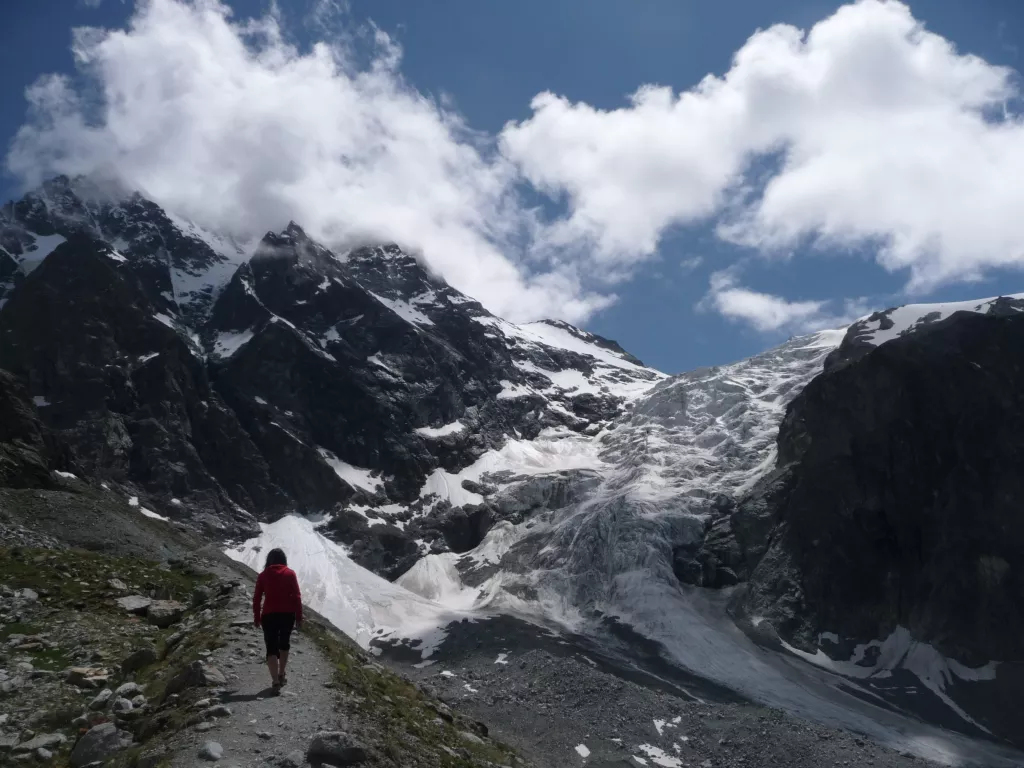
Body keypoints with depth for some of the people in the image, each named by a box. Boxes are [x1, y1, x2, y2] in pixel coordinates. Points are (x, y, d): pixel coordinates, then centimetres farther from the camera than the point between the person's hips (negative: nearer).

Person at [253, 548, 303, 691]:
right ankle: (282, 674, 28)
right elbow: (296, 596, -4)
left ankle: (275, 680, -12)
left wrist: (256, 617, 11)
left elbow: (256, 598, 2)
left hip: (269, 615, -1)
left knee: (271, 647, 1)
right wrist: (299, 617, 1)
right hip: (287, 614, 1)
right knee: (284, 642, 22)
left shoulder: (263, 575, 3)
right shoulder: (290, 574, 0)